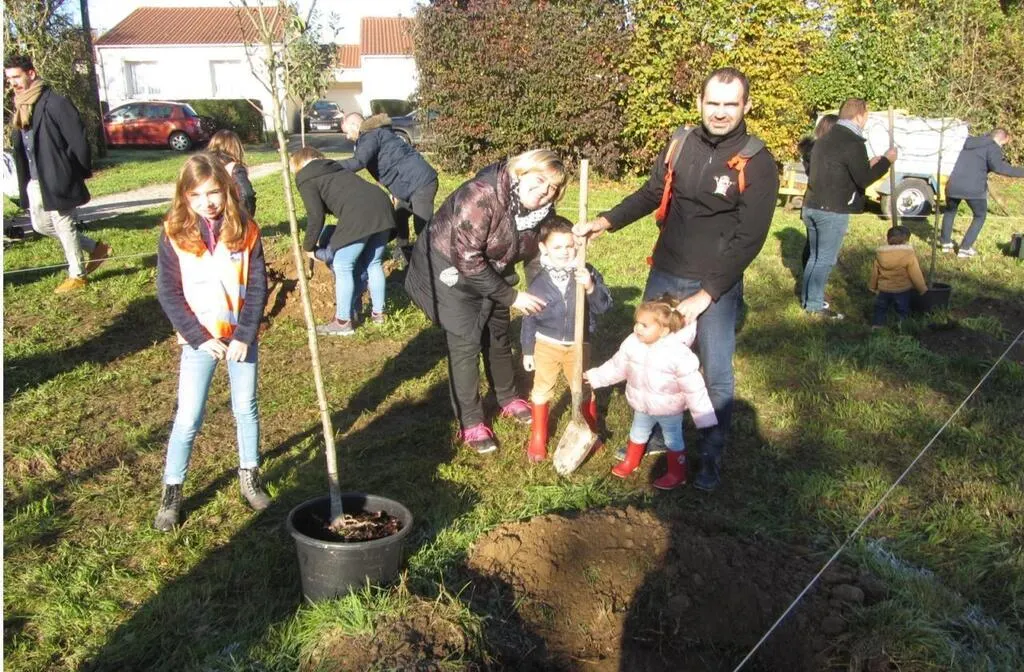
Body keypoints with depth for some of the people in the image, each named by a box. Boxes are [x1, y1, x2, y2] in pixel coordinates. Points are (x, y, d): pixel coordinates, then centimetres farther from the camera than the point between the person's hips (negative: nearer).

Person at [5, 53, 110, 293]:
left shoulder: (54, 103, -16)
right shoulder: (20, 107, 11)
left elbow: (77, 139, -17)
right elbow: (19, 144, 17)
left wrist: (81, 172, -10)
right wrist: (25, 180, 12)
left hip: (56, 179, -9)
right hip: (34, 181, 9)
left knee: (63, 224, 2)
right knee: (41, 225, 16)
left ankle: (77, 275, 19)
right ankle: (96, 248, 27)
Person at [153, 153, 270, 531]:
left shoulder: (245, 231, -6)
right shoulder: (174, 235, -9)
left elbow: (257, 287, -5)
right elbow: (168, 294, -8)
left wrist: (244, 336, -13)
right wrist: (200, 339, -14)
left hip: (241, 337, 1)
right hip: (200, 340, -1)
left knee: (246, 408, 13)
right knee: (188, 418, 1)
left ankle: (249, 475, 31)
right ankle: (171, 490, 15)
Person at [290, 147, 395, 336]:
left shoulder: (305, 178, 10)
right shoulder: (333, 166, 33)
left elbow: (316, 216, 1)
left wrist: (309, 246, 15)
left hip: (359, 214, -8)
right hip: (382, 204, 8)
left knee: (342, 266, 6)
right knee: (373, 263, 21)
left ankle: (343, 322, 13)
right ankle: (378, 313, 32)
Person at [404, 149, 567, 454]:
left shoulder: (541, 211, -13)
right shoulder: (481, 197, -35)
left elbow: (535, 251, 1)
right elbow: (467, 260, -33)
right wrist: (511, 296, -26)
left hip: (492, 271, 7)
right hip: (450, 267, -7)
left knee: (498, 335, 17)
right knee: (466, 343, -6)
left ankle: (508, 399, 38)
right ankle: (471, 423, 7)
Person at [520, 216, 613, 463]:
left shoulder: (587, 274, -13)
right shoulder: (539, 283, -11)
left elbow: (604, 306, -17)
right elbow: (529, 319, -2)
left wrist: (591, 288, -35)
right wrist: (527, 351, 2)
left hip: (577, 345, 0)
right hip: (546, 345, 0)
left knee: (584, 389, 16)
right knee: (541, 390, 11)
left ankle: (591, 431, 39)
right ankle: (538, 437, 28)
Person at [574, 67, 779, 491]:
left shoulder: (757, 164, -14)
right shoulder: (681, 145, -1)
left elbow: (748, 241, -17)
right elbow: (651, 195, 13)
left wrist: (704, 297, -19)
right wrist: (604, 222, 0)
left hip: (717, 285, -4)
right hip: (664, 275, 5)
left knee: (715, 376, 5)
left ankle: (711, 457, 24)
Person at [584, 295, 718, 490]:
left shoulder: (679, 354, -33)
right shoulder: (632, 343, -16)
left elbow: (694, 387, -28)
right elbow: (617, 366, 1)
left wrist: (704, 416, -25)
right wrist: (594, 377, 4)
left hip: (669, 410, -6)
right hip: (642, 406, 6)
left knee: (673, 440, 17)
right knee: (638, 433, 28)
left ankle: (677, 474, 37)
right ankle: (631, 462, 53)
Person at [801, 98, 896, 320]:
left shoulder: (826, 139, 15)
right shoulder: (853, 143, -13)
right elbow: (864, 180, -13)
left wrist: (867, 164, 24)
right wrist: (886, 161, -1)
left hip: (812, 207, 9)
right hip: (832, 211, -8)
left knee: (815, 256, 18)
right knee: (825, 259, -1)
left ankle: (807, 298, 25)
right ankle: (815, 305, 4)